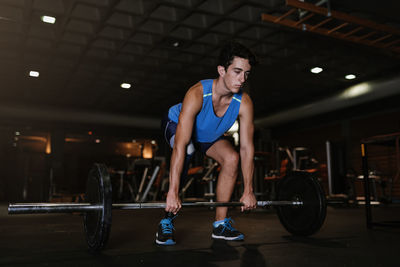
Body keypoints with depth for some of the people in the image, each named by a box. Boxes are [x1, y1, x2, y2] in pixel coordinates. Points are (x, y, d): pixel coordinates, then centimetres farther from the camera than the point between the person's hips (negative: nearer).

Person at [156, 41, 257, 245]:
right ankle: (167, 221, -24)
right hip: (176, 125, -4)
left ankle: (221, 224, -3)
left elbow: (247, 147, -21)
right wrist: (172, 193, -49)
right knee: (188, 151, -35)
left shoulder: (244, 103, -27)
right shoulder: (197, 94, -41)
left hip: (208, 135, 5)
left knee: (232, 158, -17)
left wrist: (248, 191, -19)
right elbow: (181, 145, -46)